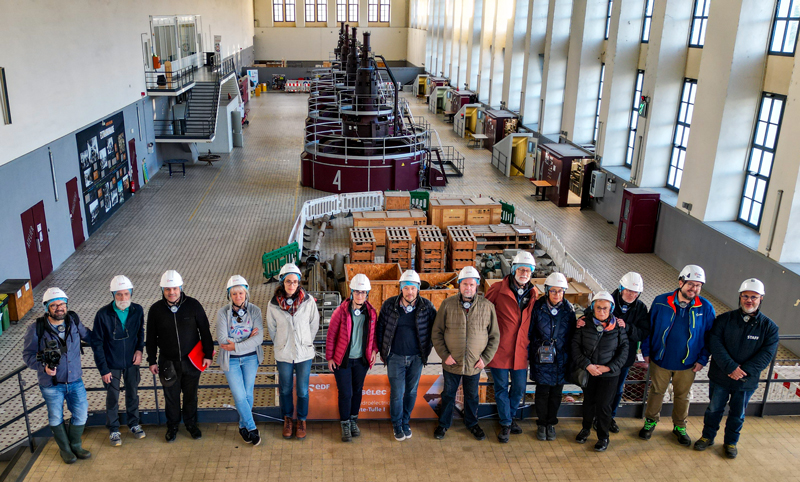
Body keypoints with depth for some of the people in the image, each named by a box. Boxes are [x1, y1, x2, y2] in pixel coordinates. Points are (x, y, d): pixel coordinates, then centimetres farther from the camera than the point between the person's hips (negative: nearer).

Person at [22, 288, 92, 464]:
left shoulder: (74, 321, -6)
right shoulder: (36, 329, -15)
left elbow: (88, 336, 12)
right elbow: (28, 354, -9)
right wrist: (43, 367, -25)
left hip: (75, 380, 3)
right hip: (51, 384, -3)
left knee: (81, 414, 9)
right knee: (56, 418, 13)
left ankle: (75, 445, 34)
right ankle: (65, 448, 36)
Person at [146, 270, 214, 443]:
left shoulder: (193, 305, -10)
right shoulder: (155, 310, -7)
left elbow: (205, 331, -3)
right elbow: (151, 338, 3)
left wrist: (208, 354, -3)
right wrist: (152, 361, 3)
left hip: (191, 361, 0)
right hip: (168, 362, 0)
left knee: (191, 395, 14)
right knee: (171, 396, 13)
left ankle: (191, 423, 35)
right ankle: (172, 426, 33)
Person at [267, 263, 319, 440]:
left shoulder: (308, 301, -12)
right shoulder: (273, 304, -10)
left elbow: (314, 324, 2)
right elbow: (271, 328, 5)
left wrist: (306, 342, 8)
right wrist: (281, 345, 9)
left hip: (304, 353, -1)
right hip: (283, 354, 1)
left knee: (302, 390, 9)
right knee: (285, 389, 15)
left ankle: (301, 420, 31)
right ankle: (287, 419, 38)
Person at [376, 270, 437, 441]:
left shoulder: (426, 306, -8)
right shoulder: (389, 305, -9)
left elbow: (434, 329, 6)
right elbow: (380, 329, 3)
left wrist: (426, 349, 5)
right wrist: (382, 352, 5)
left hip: (416, 358, 1)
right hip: (395, 357, -1)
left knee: (411, 392, 13)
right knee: (397, 393, 2)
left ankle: (406, 422, 33)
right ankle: (397, 425, 23)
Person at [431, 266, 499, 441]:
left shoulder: (487, 306, -6)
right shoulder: (448, 304, -8)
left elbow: (494, 336, 1)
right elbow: (436, 333, -2)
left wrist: (485, 358, -5)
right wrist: (444, 354, -9)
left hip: (475, 364, 1)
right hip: (451, 362, -1)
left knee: (472, 395, 19)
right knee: (448, 394, 16)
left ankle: (472, 423, 40)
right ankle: (443, 424, 35)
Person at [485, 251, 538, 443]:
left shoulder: (534, 293, 4)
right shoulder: (497, 290, -10)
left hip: (521, 351, 4)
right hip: (500, 349, -4)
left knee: (519, 388, 13)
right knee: (501, 388, 7)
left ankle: (509, 417, 37)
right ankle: (506, 424, 24)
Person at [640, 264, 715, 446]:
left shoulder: (705, 308, -10)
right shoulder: (661, 302, -12)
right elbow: (649, 328, -1)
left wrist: (702, 360, -2)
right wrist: (646, 352, -1)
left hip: (687, 364, 1)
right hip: (661, 361, -1)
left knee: (682, 396, 17)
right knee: (656, 392, 15)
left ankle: (680, 427, 39)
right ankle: (650, 422, 37)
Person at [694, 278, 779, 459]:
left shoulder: (769, 327, -6)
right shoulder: (724, 319, -7)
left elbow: (767, 354, -13)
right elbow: (715, 344, -15)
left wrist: (744, 371, -23)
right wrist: (731, 367, -25)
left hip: (747, 382, 0)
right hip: (720, 377, 0)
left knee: (737, 414, 18)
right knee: (714, 409, 16)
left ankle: (731, 442, 38)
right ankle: (707, 437, 35)